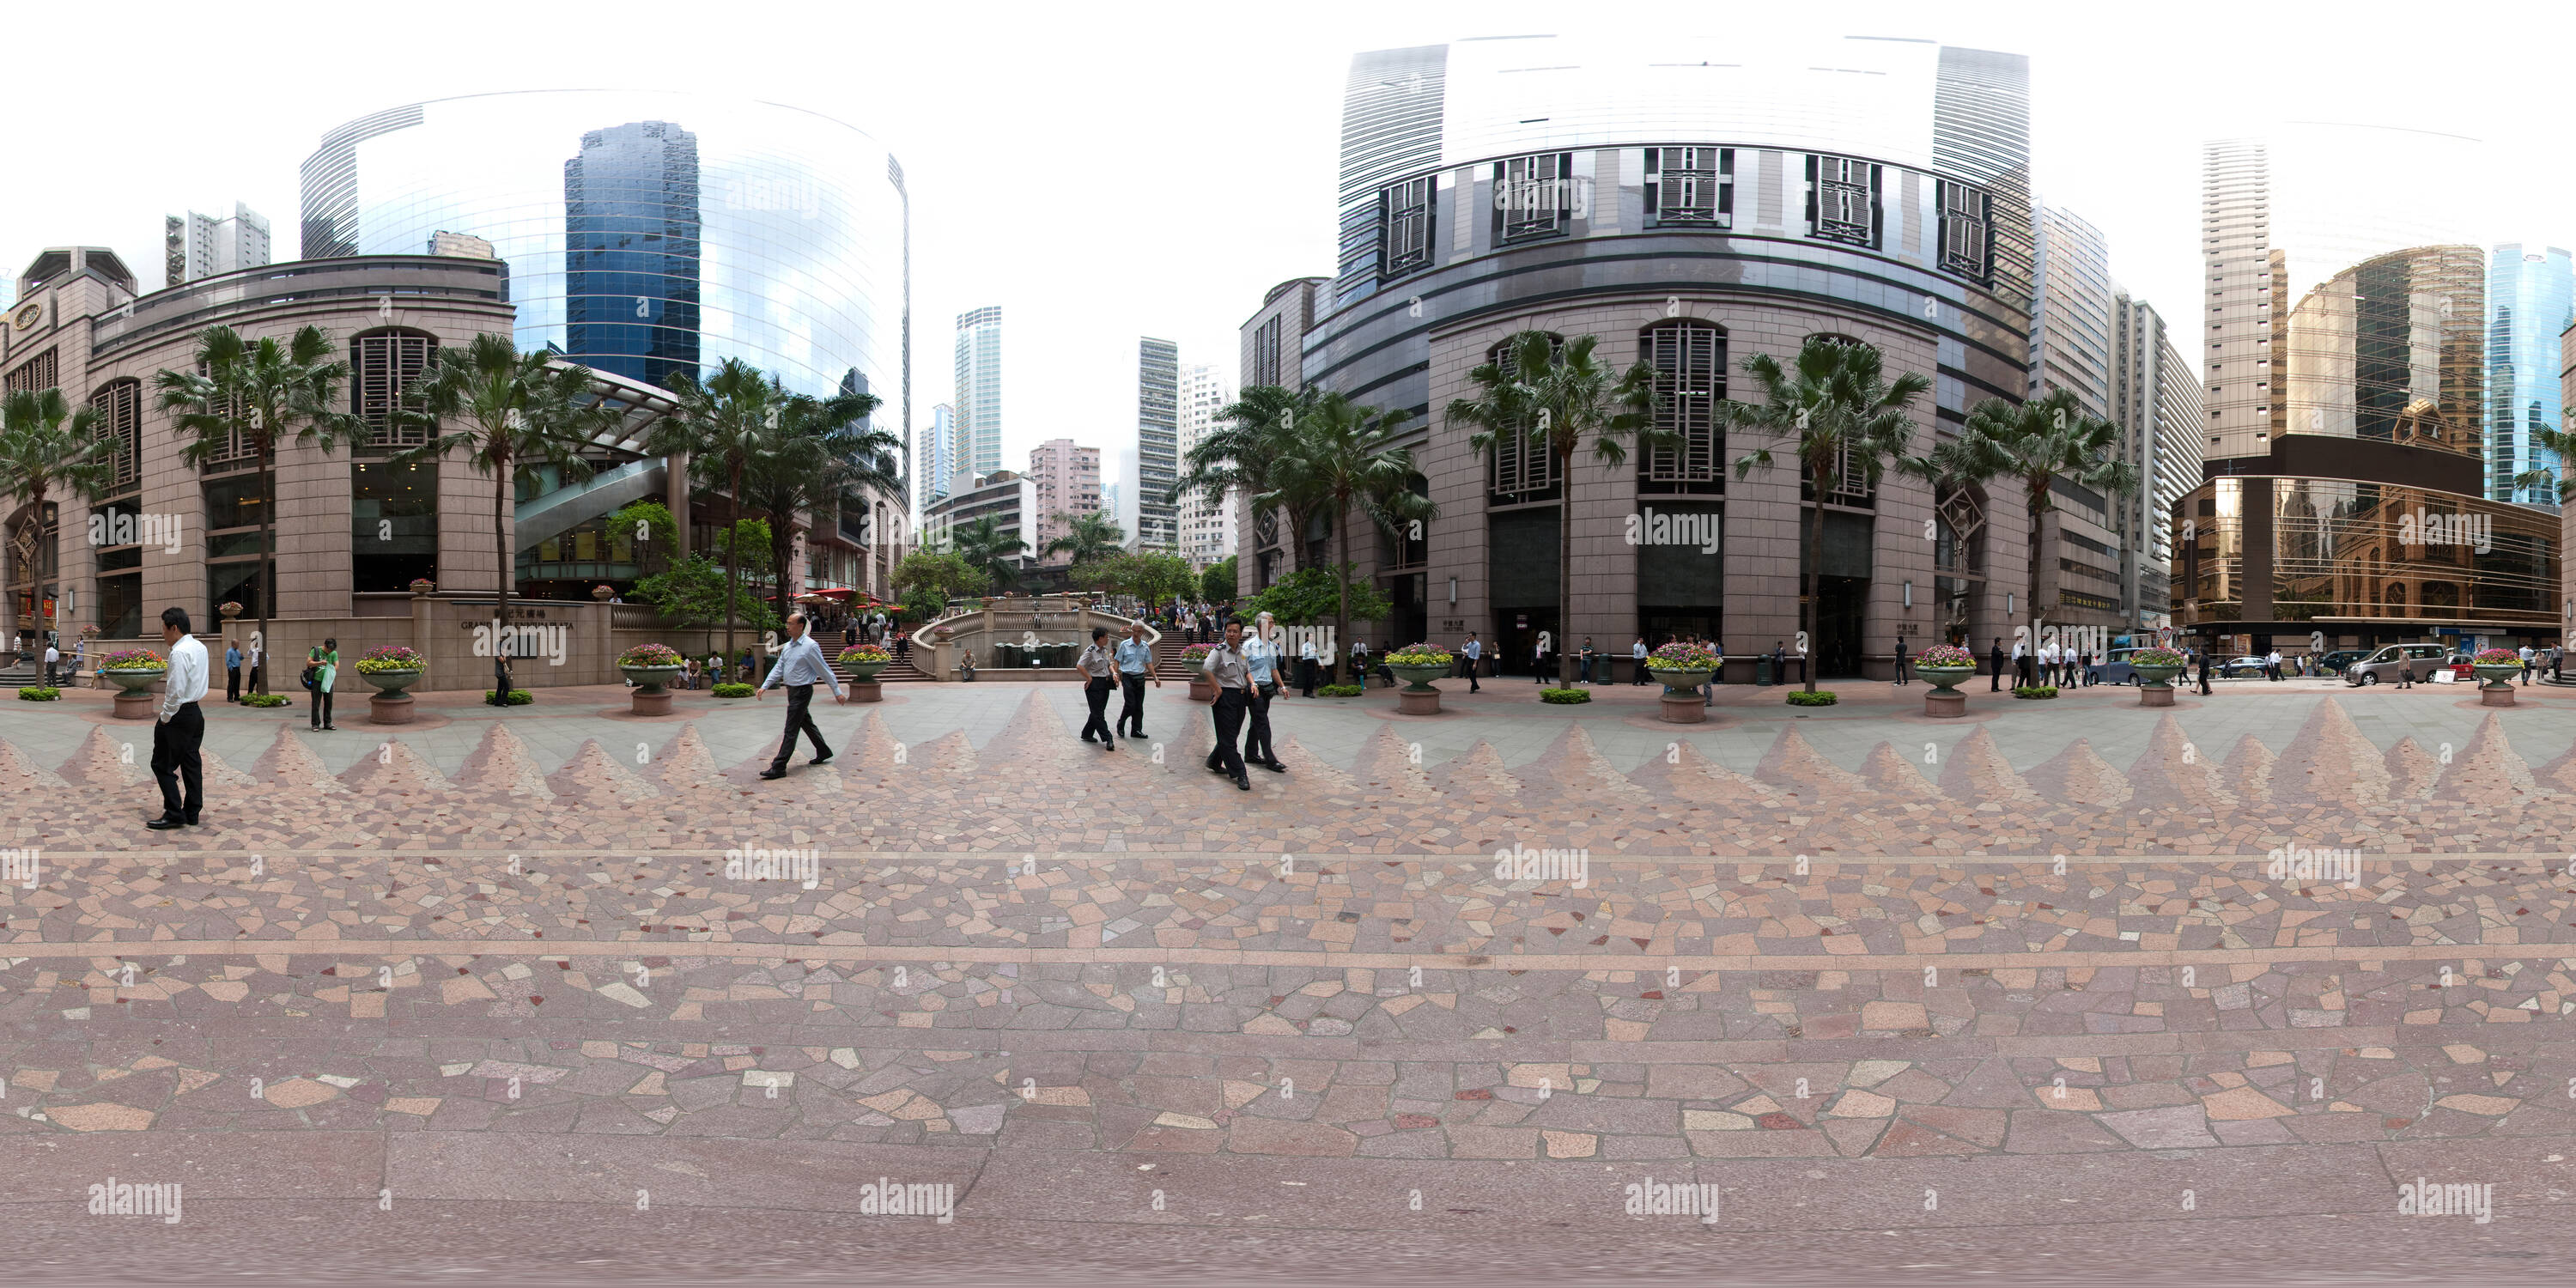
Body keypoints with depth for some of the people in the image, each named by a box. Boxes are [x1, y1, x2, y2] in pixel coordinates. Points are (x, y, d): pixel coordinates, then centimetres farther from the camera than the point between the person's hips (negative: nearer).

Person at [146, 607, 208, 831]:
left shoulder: (179, 653, -19)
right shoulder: (200, 647, 10)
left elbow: (176, 691, -23)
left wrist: (165, 718, -13)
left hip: (180, 714, -9)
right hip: (197, 712, 9)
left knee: (163, 765, -1)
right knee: (191, 763, 12)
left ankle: (174, 813, -1)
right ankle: (192, 813, 16)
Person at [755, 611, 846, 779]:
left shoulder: (810, 646, -15)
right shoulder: (788, 646, 9)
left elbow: (824, 671, -11)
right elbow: (778, 669, 13)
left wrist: (837, 692, -7)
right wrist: (764, 686, 4)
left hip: (802, 691, -8)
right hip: (792, 690, 8)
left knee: (791, 730, -8)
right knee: (807, 723, 20)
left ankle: (778, 767, -9)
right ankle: (823, 752, 37)